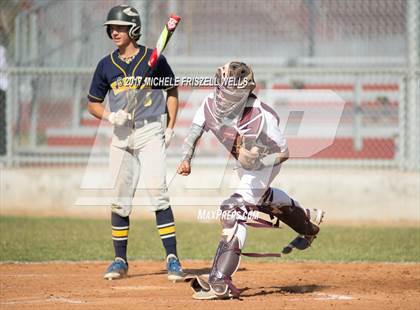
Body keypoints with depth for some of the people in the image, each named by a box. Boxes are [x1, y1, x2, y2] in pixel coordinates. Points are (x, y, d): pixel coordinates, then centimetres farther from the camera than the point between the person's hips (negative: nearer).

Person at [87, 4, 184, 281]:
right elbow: (93, 103, 14)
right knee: (120, 199, 5)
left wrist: (170, 127, -1)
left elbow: (172, 92, 9)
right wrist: (110, 116, -7)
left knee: (157, 193, -14)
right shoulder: (106, 65, 7)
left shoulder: (153, 59, -2)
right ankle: (120, 260, 16)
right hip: (121, 135, 4)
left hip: (151, 132, -4)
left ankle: (172, 258, -12)